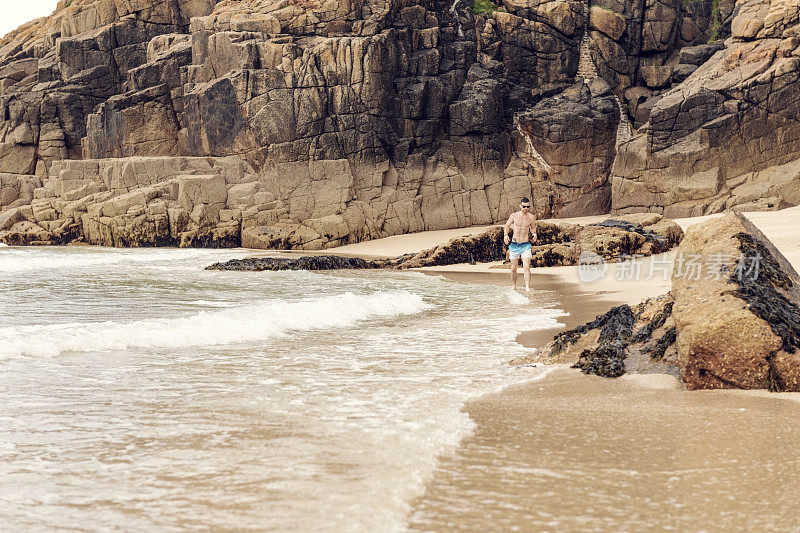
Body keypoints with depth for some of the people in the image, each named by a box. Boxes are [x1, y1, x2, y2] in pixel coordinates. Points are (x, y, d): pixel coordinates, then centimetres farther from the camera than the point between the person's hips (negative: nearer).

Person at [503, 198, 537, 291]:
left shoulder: (531, 217, 1)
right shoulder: (514, 216, -2)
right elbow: (507, 226, 11)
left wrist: (534, 234, -1)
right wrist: (506, 235, -7)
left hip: (526, 245, 0)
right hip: (514, 245, 0)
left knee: (526, 267, -14)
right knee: (513, 268, 6)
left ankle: (528, 287, -19)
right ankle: (514, 287, 22)